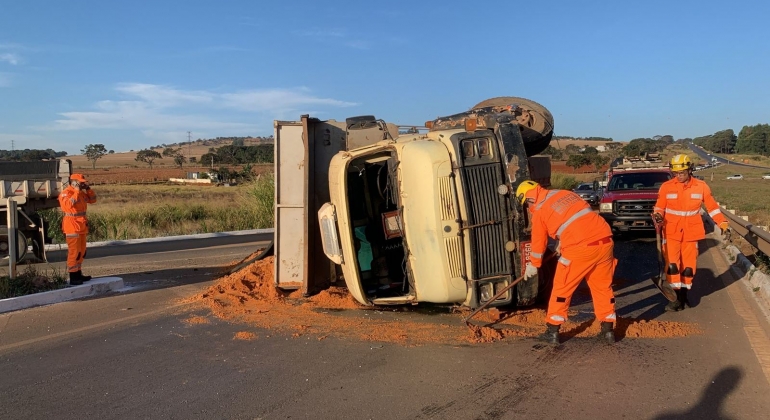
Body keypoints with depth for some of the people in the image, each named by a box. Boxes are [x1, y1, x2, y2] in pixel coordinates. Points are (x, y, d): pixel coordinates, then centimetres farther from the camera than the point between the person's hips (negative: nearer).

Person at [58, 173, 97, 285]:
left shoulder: (81, 193, 14)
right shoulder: (66, 193, -12)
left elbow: (92, 200, 18)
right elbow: (69, 204, -30)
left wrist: (88, 189, 5)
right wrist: (77, 191, -26)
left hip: (82, 225, 9)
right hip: (72, 225, -9)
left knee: (81, 251, 15)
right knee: (74, 251, -10)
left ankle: (78, 274, 26)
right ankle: (72, 277, -8)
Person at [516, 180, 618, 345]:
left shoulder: (539, 211, 3)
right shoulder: (566, 194, 21)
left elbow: (538, 242, 12)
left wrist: (533, 266, 28)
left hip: (580, 249, -6)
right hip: (605, 242, 6)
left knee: (562, 288, 10)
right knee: (603, 287, 19)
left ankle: (552, 331, 15)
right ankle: (608, 331, 24)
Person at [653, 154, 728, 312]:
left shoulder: (701, 186, -2)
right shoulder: (666, 186, -6)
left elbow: (712, 207, 6)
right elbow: (660, 206, 2)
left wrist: (723, 223, -1)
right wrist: (658, 215, -19)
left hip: (691, 233, 2)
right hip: (671, 232, -1)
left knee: (688, 266, 8)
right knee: (672, 265, -8)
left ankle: (683, 294, 23)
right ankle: (679, 298, 0)